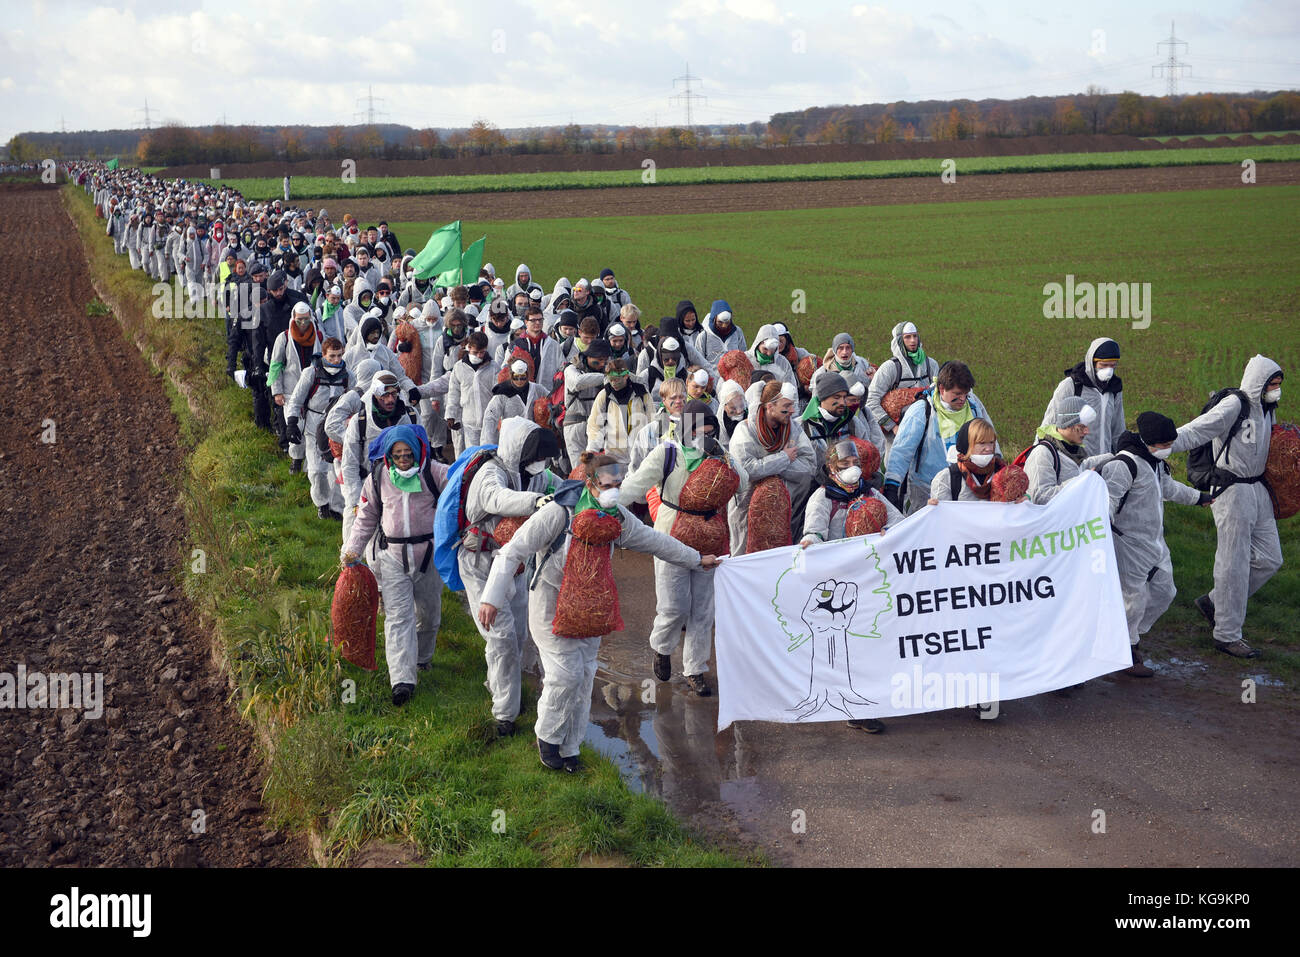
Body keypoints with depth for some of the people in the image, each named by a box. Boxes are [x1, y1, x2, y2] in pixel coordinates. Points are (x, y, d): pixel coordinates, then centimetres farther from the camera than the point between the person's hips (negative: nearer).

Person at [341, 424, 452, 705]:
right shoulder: (378, 477, 2)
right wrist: (353, 549, 3)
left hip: (429, 552, 0)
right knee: (398, 616, -9)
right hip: (392, 555, 0)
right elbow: (366, 517, 12)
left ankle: (422, 658, 41)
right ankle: (402, 679, -16)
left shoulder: (432, 472, -5)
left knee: (429, 612, 15)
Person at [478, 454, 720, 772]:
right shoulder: (558, 512, -22)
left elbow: (654, 541, 13)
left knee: (585, 675, 6)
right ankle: (547, 738, 12)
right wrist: (492, 599, -28)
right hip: (552, 602, -5)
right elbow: (513, 552, -22)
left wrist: (696, 559, 22)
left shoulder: (617, 518, -4)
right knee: (567, 673, -12)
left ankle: (569, 748, 21)